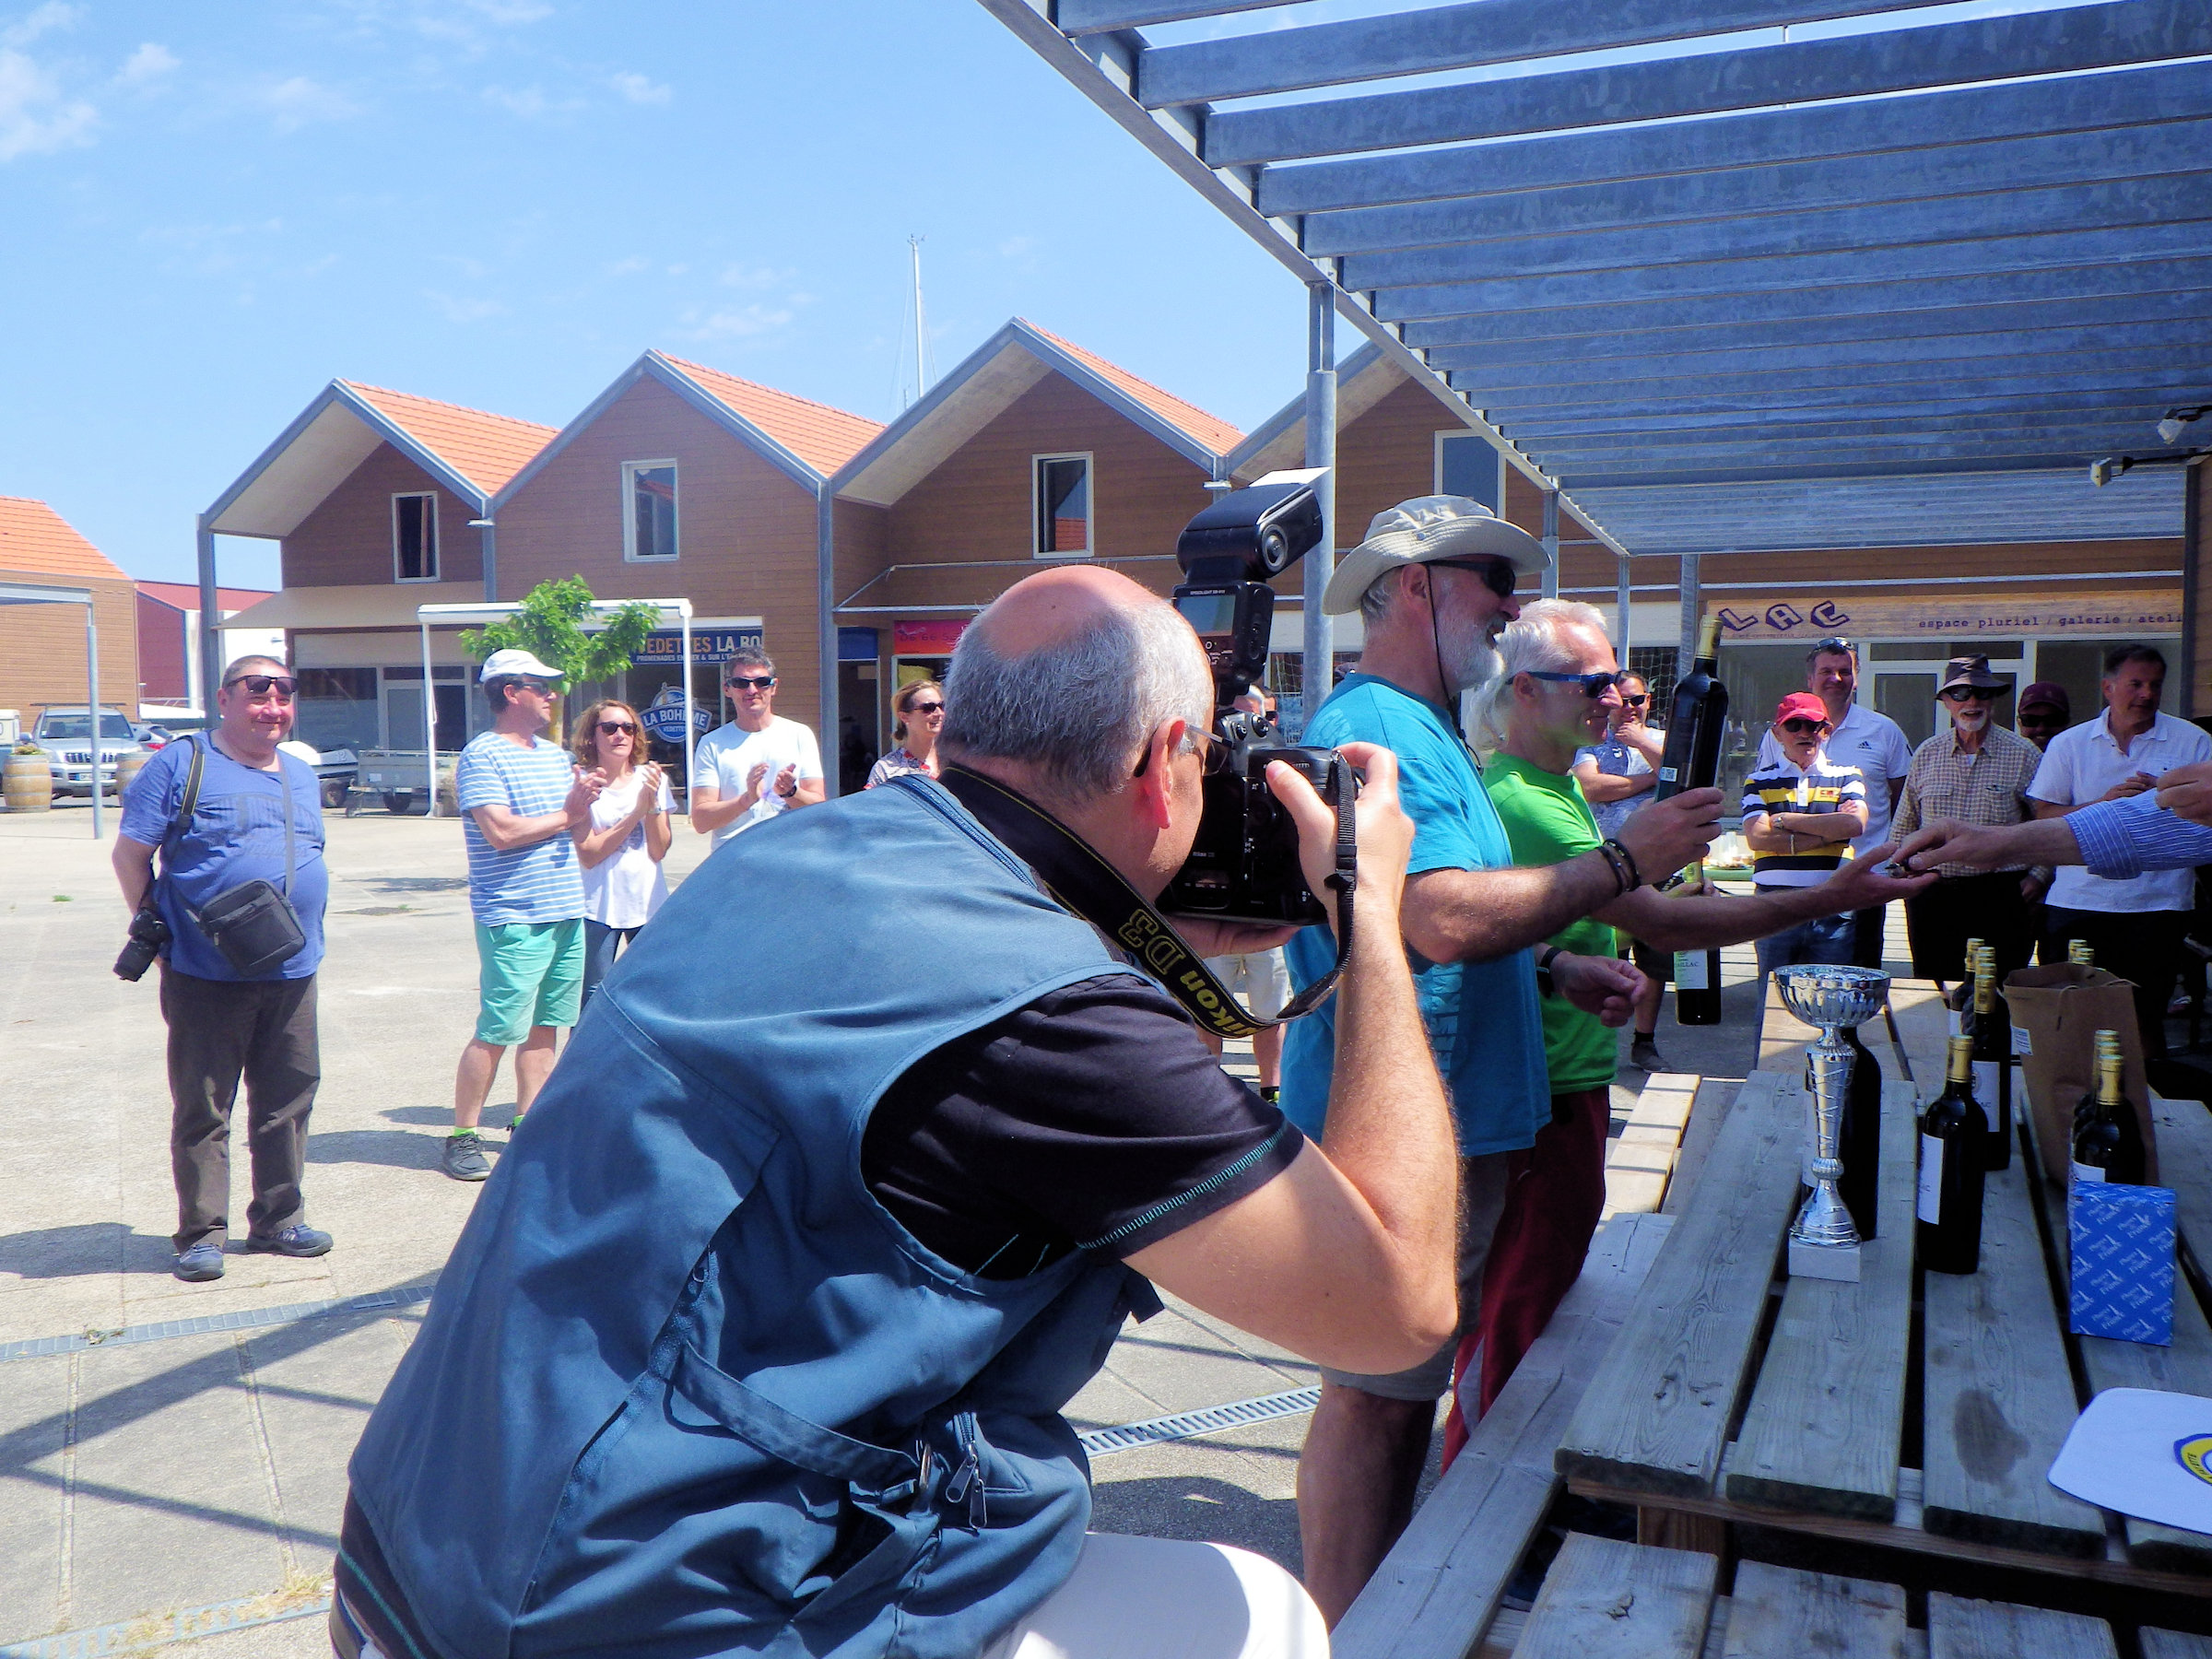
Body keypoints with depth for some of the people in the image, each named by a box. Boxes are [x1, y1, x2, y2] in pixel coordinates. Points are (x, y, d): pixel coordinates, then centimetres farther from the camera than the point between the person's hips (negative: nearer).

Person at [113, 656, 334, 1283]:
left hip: (291, 975, 5)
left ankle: (277, 1220, 23)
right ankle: (201, 1234, 14)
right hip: (206, 978, -5)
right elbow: (130, 853, -4)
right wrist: (161, 933, -5)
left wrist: (298, 931, 13)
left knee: (287, 1103, 10)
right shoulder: (181, 765, -3)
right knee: (202, 1111, 3)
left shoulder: (302, 778, 15)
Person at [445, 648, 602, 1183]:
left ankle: (526, 1125, 21)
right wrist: (564, 815, -7)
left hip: (566, 913, 8)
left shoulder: (554, 754, 17)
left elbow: (580, 830, 17)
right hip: (514, 918, -7)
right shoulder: (482, 756, -7)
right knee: (496, 1032, -4)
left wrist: (584, 801, -5)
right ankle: (462, 1136, 8)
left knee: (545, 1027, 11)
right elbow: (501, 832, -19)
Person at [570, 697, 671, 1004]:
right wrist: (637, 810, -16)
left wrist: (652, 801, -15)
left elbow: (659, 851, 0)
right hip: (599, 907, -3)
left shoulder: (651, 779, 5)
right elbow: (588, 855, -12)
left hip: (649, 903, 4)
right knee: (592, 1004, 0)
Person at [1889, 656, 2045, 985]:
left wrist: (2038, 875, -5)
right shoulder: (1926, 755, 9)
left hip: (2000, 895, -2)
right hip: (1933, 894, 2)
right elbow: (1904, 827, 17)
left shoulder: (2024, 755, 1)